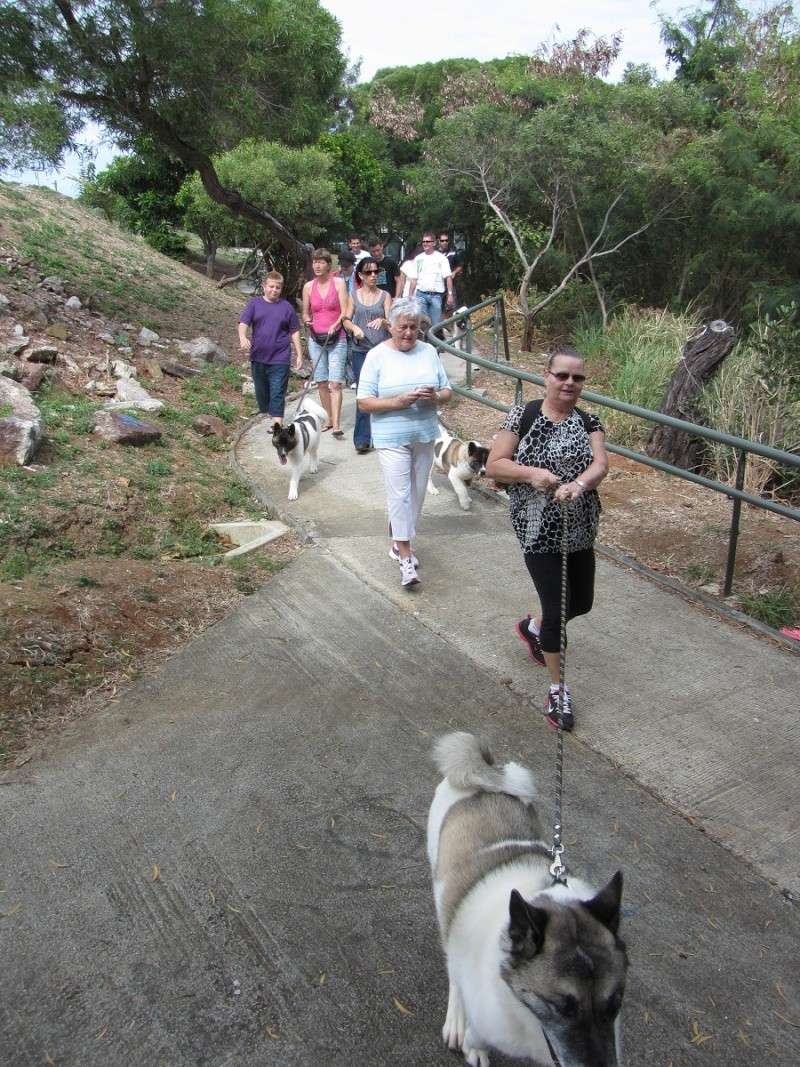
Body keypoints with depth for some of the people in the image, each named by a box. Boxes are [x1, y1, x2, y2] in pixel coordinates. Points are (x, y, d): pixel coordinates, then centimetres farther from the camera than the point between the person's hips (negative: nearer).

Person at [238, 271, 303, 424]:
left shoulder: (286, 307, 4)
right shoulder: (254, 303, 4)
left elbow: (294, 332, 8)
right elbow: (243, 323, -5)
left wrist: (299, 355, 5)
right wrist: (243, 337, -26)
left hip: (279, 359, -2)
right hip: (258, 358, 2)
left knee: (277, 394, -6)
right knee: (261, 392, 15)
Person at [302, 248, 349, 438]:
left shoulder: (338, 283, -1)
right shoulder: (308, 287, 8)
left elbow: (345, 312, -6)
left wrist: (335, 325, -23)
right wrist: (307, 320, -6)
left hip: (336, 339, -3)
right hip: (316, 339, 3)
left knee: (335, 383, -12)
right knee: (322, 383, 6)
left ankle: (336, 425, -16)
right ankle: (329, 418, 19)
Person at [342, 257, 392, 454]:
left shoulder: (385, 296, 4)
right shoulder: (354, 296, 7)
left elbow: (391, 324, -1)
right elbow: (346, 320, 10)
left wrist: (382, 321, -23)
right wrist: (354, 328, -11)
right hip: (360, 350, 0)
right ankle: (362, 439, 1)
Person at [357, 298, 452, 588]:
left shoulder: (429, 352, 5)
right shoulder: (377, 355, -6)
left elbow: (448, 392, 9)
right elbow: (364, 402, -9)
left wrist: (436, 397, -15)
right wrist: (397, 402, -22)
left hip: (424, 436, 5)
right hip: (392, 438, -4)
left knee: (417, 493, 12)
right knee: (400, 494, -9)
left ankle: (400, 543, 31)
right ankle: (405, 558, -2)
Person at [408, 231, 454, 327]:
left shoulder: (441, 258, 4)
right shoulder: (418, 258, 13)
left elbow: (448, 277, -2)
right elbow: (414, 279, 13)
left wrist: (450, 294, -11)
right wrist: (410, 296, 8)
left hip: (436, 295, -2)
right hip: (421, 294, 2)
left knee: (435, 324, -1)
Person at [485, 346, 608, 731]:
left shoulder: (588, 422, 1)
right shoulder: (523, 415, -8)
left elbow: (600, 463, -16)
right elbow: (493, 466, -8)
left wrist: (578, 484, -37)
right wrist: (532, 473, -25)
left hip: (581, 531, 5)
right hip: (538, 533, -5)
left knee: (581, 603, 19)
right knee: (557, 610, -3)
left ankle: (532, 627, 51)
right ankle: (557, 689, 16)